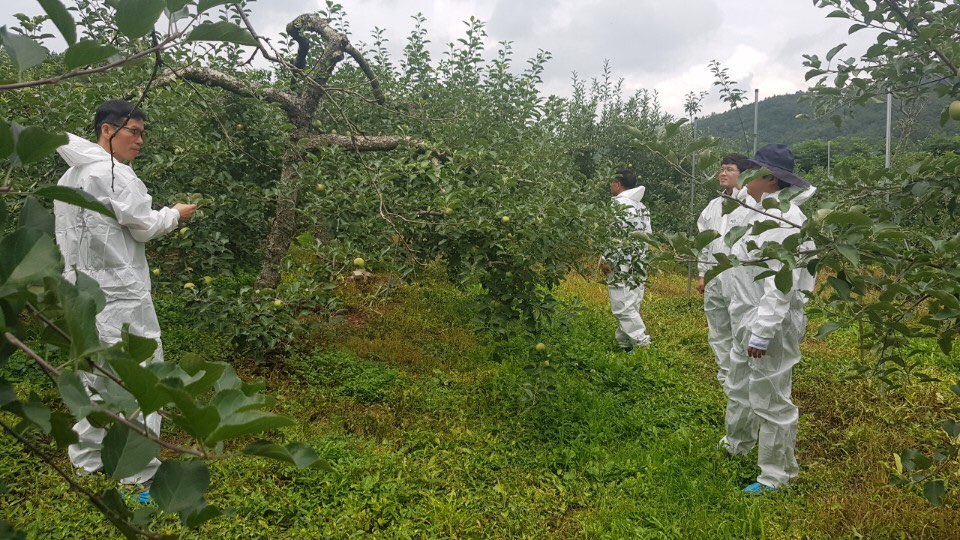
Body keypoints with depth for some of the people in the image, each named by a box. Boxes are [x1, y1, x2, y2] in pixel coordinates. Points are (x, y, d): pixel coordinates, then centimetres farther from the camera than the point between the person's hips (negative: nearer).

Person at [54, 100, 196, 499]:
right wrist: (175, 214, 7)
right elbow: (144, 227, -10)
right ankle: (139, 473, 4)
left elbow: (66, 233, 15)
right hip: (119, 295, -9)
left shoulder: (70, 176, 14)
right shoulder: (114, 173, -14)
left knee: (94, 375, 19)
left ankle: (86, 459, 29)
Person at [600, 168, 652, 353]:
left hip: (620, 266, -9)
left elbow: (615, 235, -19)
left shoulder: (618, 204, -11)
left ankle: (643, 344, -9)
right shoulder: (641, 206, 15)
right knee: (632, 307, 12)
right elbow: (648, 235, 16)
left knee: (623, 308, -6)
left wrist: (606, 259, -11)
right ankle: (625, 344, 19)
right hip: (639, 265, 9)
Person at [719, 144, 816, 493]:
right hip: (748, 318, 11)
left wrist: (762, 332, -27)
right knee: (739, 386, 27)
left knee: (770, 399, 1)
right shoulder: (757, 209, 9)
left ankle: (776, 475, 17)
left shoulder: (782, 218, -23)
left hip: (770, 322, -11)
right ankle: (736, 444, 50)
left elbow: (783, 282, -28)